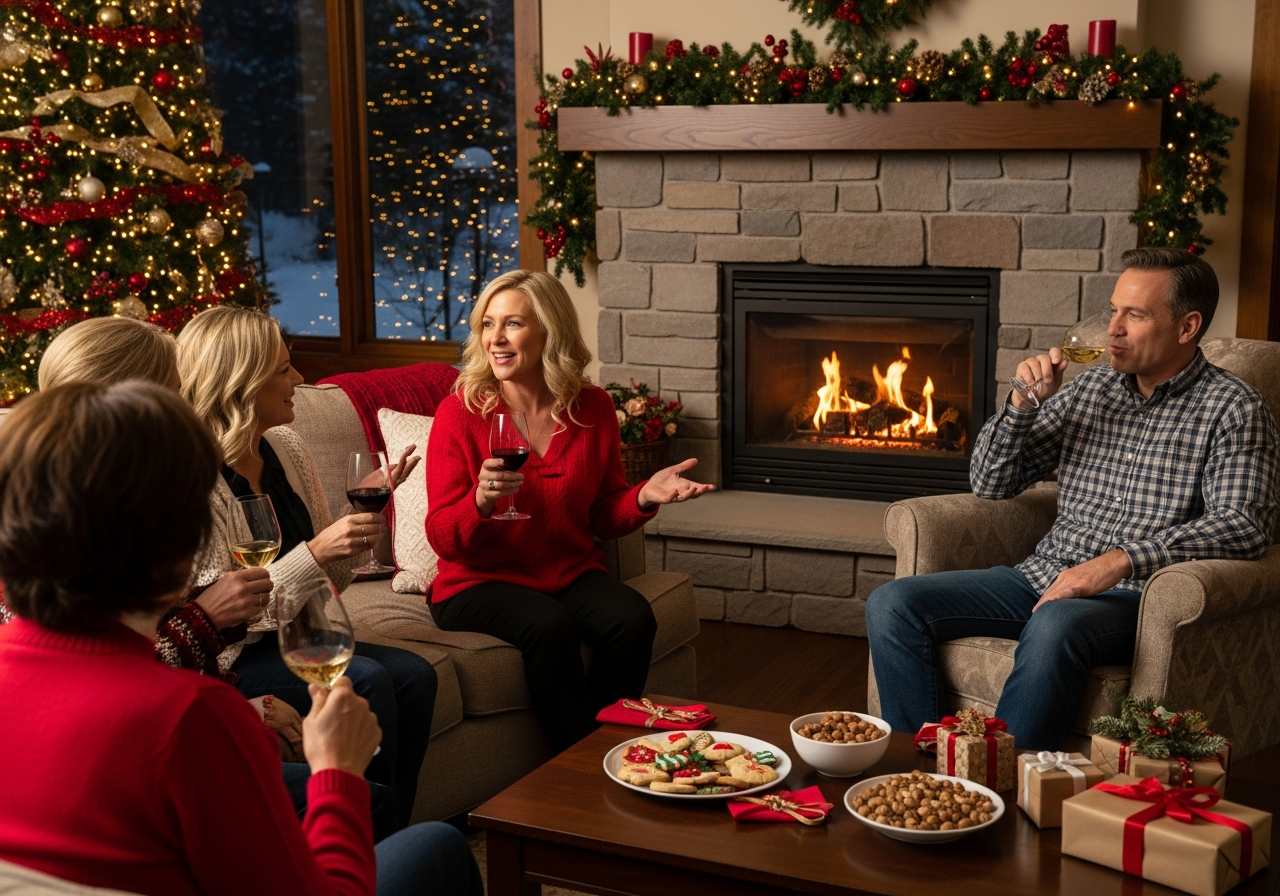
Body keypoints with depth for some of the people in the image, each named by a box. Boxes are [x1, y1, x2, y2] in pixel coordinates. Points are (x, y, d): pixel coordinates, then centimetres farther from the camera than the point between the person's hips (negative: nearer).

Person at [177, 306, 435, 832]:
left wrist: (367, 507, -5)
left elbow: (328, 573, 13)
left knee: (414, 674, -17)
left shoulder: (287, 450, 5)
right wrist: (315, 553, -27)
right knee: (366, 680, -27)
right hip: (231, 657, -7)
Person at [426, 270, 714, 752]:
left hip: (570, 573, 4)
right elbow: (442, 537, -10)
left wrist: (644, 496, -10)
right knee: (551, 627, -32)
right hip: (481, 582, -3)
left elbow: (603, 518, 10)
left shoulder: (593, 409, 1)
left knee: (633, 620, -25)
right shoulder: (460, 413, -9)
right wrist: (480, 501, -30)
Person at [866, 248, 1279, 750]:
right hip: (1046, 577, 6)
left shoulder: (1231, 408, -1)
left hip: (1133, 597, -6)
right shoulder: (1089, 389, 15)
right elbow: (990, 485, 16)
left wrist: (1122, 560, -26)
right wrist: (1023, 404, -2)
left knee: (1054, 625, -40)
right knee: (892, 605, -12)